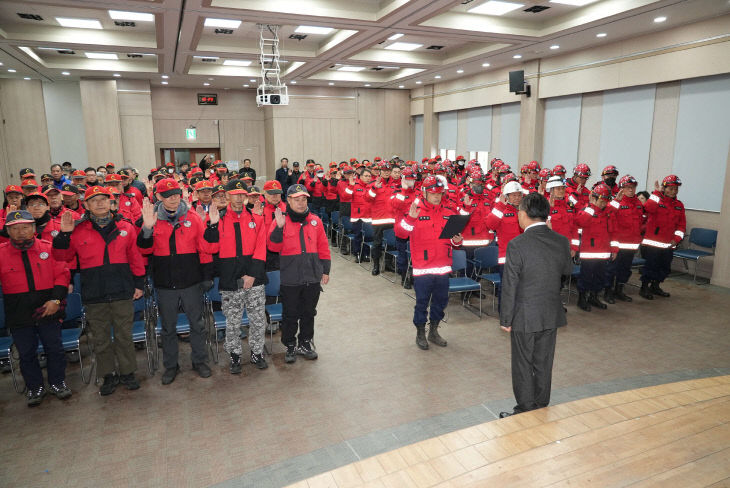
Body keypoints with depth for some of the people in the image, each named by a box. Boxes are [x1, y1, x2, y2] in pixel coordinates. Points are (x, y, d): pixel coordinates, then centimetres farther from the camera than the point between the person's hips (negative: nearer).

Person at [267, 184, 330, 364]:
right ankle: (290, 346, 24)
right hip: (290, 278, -3)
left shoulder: (315, 220, 6)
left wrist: (325, 270, 9)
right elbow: (274, 247, -12)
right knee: (290, 314, 8)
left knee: (309, 313, 14)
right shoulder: (281, 221, -3)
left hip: (312, 276, 3)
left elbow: (323, 247, 10)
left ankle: (305, 344, 31)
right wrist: (279, 227, -24)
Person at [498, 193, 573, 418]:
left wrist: (505, 319, -7)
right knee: (543, 365, 19)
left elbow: (510, 286, -16)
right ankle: (542, 409, 33)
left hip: (525, 317, -5)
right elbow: (568, 270, 14)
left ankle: (525, 413, 21)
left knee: (523, 367, 10)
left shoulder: (517, 245, -20)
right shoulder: (562, 241, -4)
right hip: (552, 315, 5)